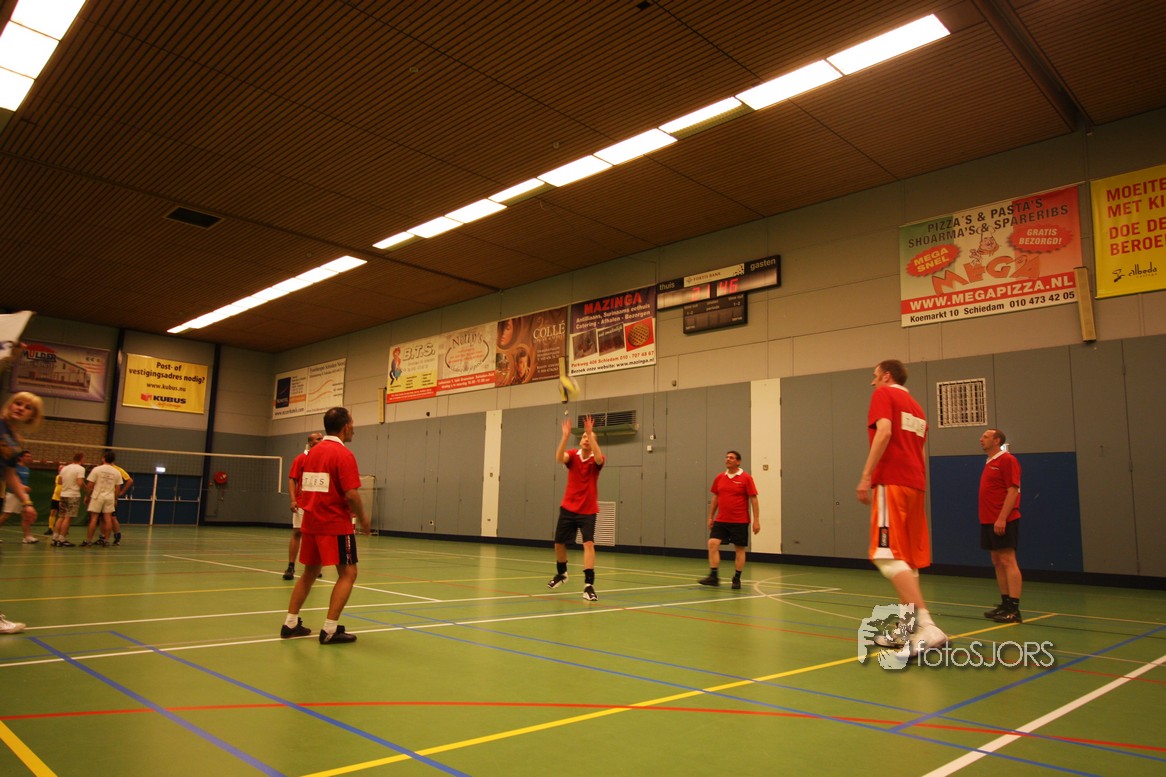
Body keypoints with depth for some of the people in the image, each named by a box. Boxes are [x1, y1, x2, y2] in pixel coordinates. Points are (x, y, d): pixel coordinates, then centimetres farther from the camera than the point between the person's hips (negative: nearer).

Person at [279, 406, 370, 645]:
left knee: (310, 572, 18)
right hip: (336, 525, -8)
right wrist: (363, 519, -6)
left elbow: (304, 488, 15)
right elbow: (351, 494, -20)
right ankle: (330, 629, -6)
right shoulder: (343, 454, -14)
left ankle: (290, 623, 20)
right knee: (348, 574, -2)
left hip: (311, 523, 8)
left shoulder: (313, 452, 10)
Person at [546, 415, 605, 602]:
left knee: (589, 544, -18)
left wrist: (591, 434, -39)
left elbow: (598, 458, -33)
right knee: (559, 543, 12)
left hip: (588, 511, -2)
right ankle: (561, 573, 39)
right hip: (568, 508, 3)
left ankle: (589, 585, -17)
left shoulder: (597, 460, -8)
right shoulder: (573, 455, -3)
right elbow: (559, 457, -25)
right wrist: (565, 436, -37)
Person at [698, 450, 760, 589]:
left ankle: (737, 579, 16)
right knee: (713, 544, -10)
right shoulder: (719, 477, 6)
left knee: (740, 549, 4)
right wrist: (710, 517, 14)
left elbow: (753, 499, -7)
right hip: (721, 520, 4)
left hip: (740, 521, -3)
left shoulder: (746, 478, -7)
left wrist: (756, 520, -11)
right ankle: (713, 576, -6)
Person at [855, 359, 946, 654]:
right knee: (906, 560, 11)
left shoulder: (884, 394, 2)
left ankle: (927, 627, -24)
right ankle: (905, 630, 11)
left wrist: (866, 477, -17)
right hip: (915, 485, 9)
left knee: (888, 556, -14)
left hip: (891, 482, -9)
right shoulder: (916, 406, 25)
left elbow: (884, 432, -14)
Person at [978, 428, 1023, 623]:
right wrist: (989, 519, 15)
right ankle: (1005, 604, 18)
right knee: (997, 563, 11)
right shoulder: (989, 463, 18)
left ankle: (1014, 609, -6)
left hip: (1003, 521, -9)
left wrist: (1001, 518, -22)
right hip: (988, 522, 9)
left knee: (1008, 562, -8)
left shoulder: (1007, 460, -9)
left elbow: (1013, 490, -16)